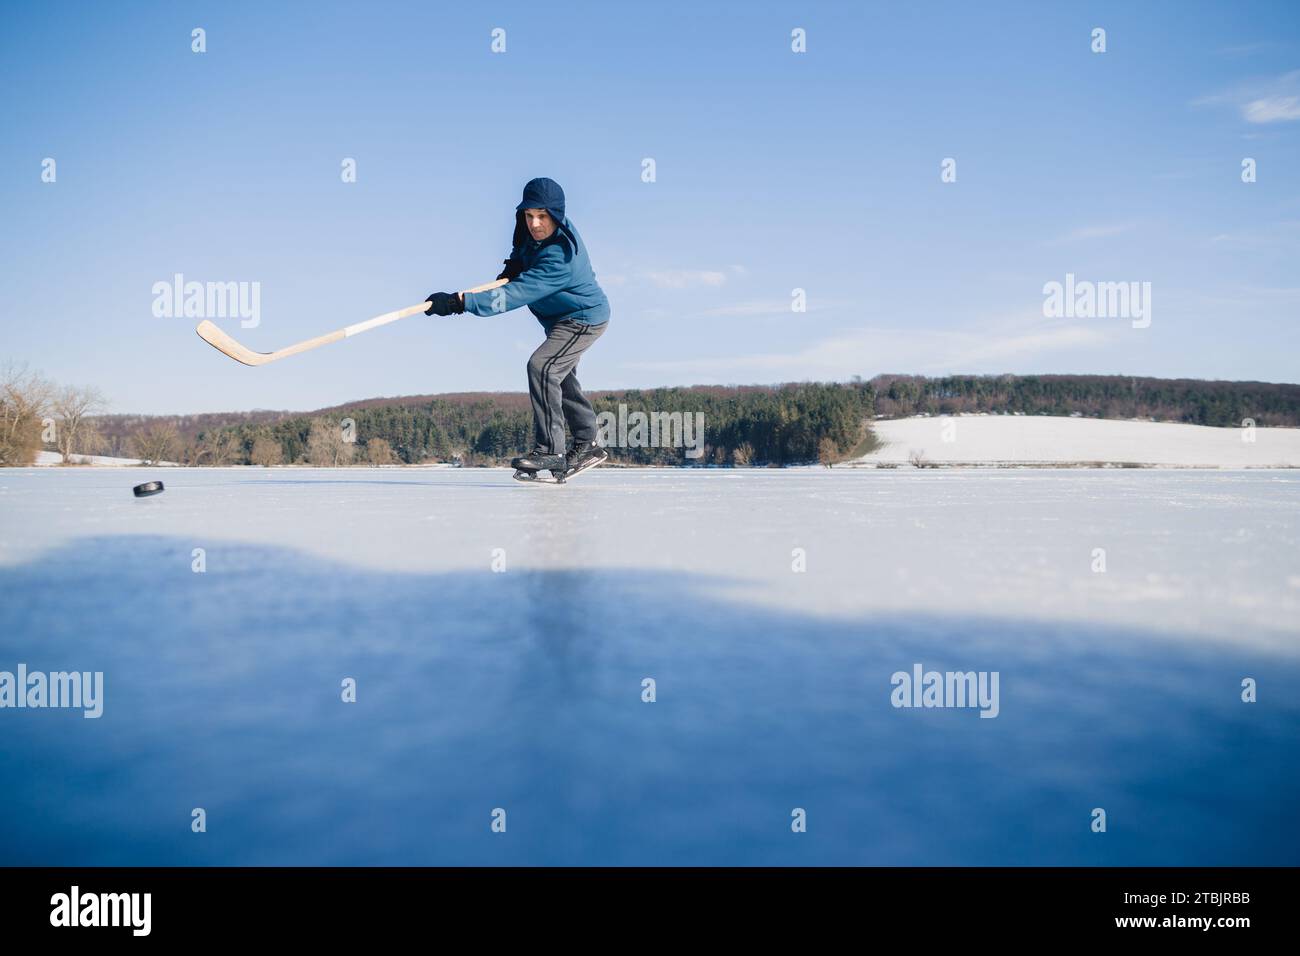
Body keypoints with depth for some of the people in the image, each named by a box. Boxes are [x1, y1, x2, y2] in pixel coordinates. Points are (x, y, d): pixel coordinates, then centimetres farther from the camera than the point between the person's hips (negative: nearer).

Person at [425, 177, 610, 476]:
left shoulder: (558, 259, -37)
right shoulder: (535, 232, -10)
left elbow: (515, 295, -45)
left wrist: (458, 301, -50)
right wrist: (514, 263, -4)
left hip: (584, 319, -10)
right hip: (563, 317, 11)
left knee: (541, 367, -27)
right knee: (560, 378, 20)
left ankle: (550, 452, -23)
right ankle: (587, 446, 33)